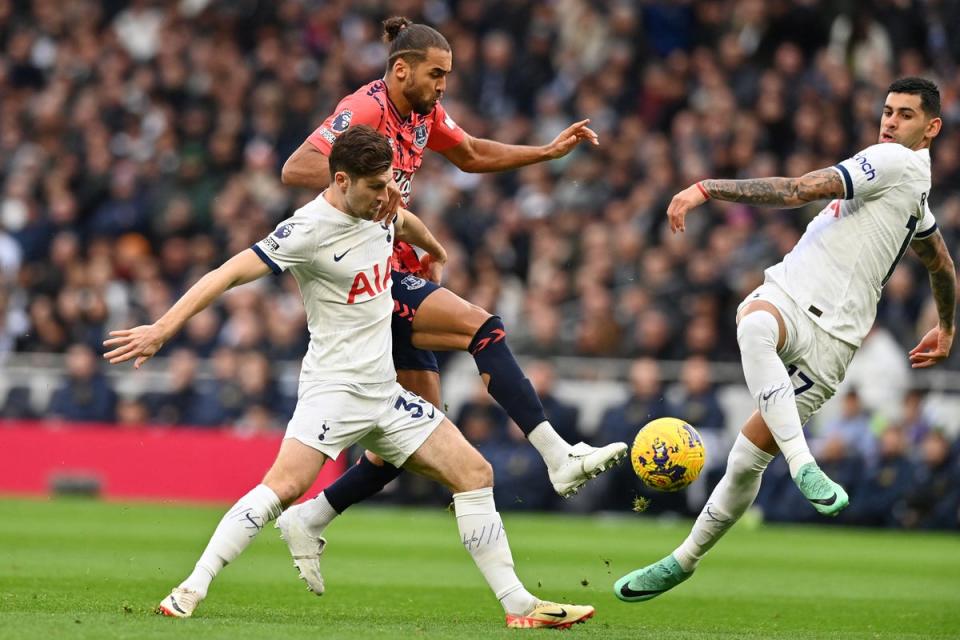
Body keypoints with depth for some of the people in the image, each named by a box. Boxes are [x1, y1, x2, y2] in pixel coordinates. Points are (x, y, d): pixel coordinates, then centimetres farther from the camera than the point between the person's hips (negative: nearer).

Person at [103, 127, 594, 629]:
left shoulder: (376, 210, 7)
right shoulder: (309, 229, -16)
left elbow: (404, 224, 33)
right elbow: (230, 273, -20)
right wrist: (163, 328, -27)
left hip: (384, 391, 8)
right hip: (334, 385, -8)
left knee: (476, 474, 3)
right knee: (285, 484, -28)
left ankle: (519, 605, 8)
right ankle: (190, 591, -23)